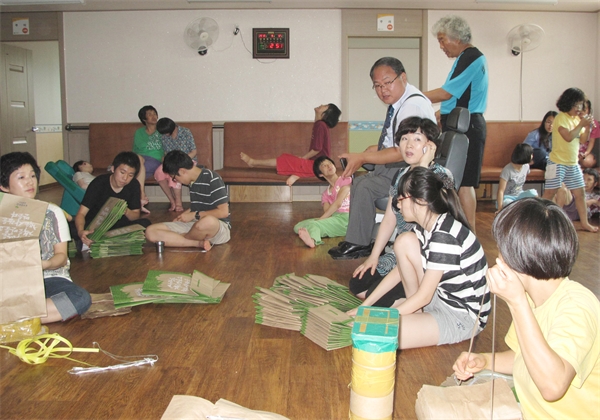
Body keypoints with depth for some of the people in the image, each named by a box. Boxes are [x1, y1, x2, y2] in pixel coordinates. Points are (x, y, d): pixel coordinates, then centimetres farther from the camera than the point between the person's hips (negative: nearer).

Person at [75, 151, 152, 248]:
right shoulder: (99, 183, -19)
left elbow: (136, 215, -4)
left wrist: (126, 212, -30)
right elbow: (81, 213, -25)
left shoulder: (134, 185, -8)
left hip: (118, 225, 3)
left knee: (145, 223, -26)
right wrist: (80, 231, -48)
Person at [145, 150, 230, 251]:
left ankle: (177, 240, -12)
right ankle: (199, 243, -24)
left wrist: (194, 215, -11)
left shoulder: (212, 180, -14)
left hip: (219, 226, -7)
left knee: (208, 221, -45)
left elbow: (223, 212, -17)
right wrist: (184, 215, 9)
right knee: (150, 232, -11)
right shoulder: (192, 181, 11)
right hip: (195, 226, 7)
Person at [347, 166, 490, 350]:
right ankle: (417, 313, 3)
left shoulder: (444, 236, -25)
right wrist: (364, 307, 5)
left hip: (464, 316, -10)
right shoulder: (425, 228, 3)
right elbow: (398, 272, 8)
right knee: (405, 240, -4)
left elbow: (423, 296, -22)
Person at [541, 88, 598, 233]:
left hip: (573, 164, 7)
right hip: (558, 162, -7)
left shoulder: (577, 118, 9)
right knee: (550, 193, -3)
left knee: (580, 193, 10)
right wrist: (581, 124, -16)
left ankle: (584, 222, 19)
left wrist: (588, 126, -3)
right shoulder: (561, 118, -12)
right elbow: (568, 136, -23)